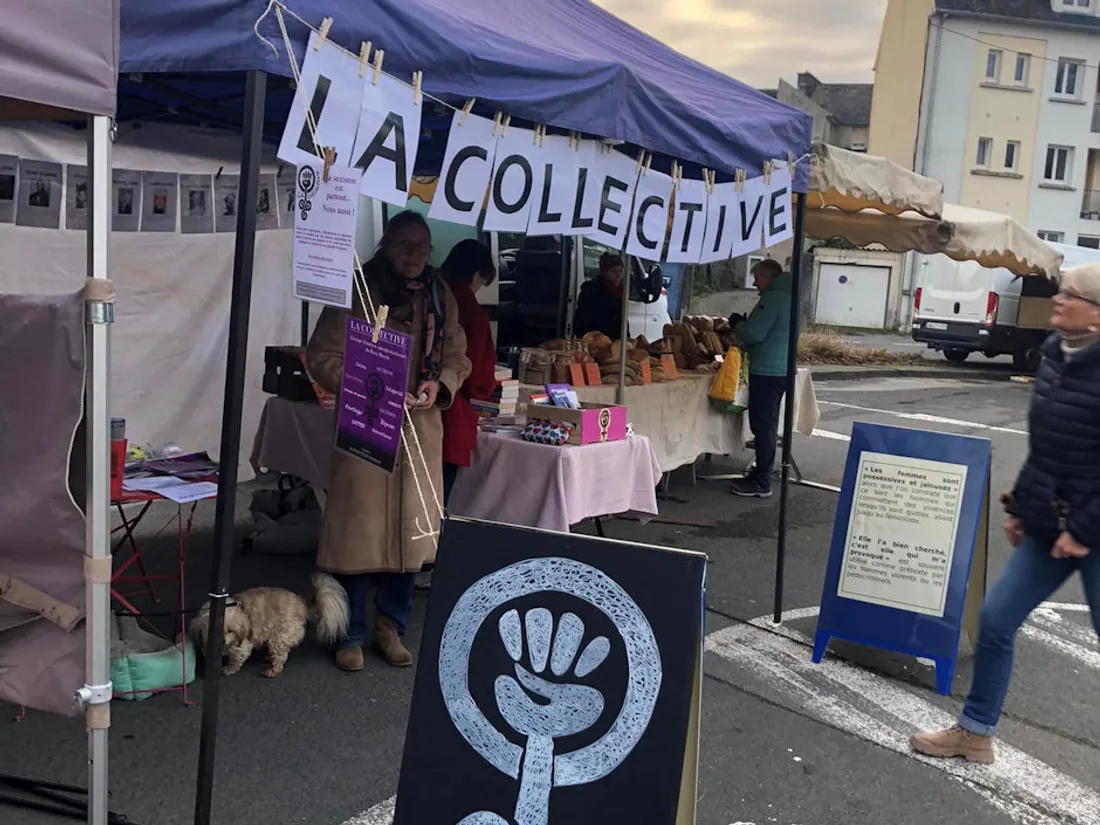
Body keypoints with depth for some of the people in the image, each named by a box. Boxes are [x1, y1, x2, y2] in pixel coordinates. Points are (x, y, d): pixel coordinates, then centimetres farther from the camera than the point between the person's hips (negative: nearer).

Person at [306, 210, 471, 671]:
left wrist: (441, 385, -6)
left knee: (413, 529, 10)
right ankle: (351, 636, 17)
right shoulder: (357, 291, -7)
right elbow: (321, 357, -8)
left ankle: (391, 626, 29)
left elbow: (458, 358, 15)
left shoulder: (440, 297, 8)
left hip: (421, 430, 5)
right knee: (358, 530, 0)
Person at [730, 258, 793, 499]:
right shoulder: (787, 297, 17)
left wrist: (739, 327, 1)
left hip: (767, 371, -10)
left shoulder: (773, 298, -14)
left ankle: (762, 483, -3)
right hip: (781, 369, 10)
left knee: (763, 427, -6)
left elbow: (754, 333, -18)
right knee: (768, 426, 16)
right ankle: (761, 475, 24)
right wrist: (745, 343, 19)